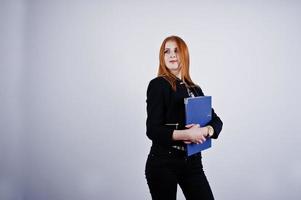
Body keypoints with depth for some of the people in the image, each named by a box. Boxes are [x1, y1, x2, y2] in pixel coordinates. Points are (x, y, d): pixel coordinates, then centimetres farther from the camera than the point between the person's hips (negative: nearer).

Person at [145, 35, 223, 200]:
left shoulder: (195, 89, 12)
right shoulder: (158, 85, -5)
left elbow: (216, 121, 8)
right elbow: (153, 130, -12)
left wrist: (205, 131, -16)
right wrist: (186, 134, -25)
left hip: (192, 161, 5)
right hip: (163, 163, -5)